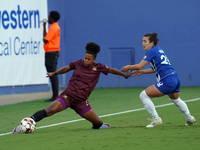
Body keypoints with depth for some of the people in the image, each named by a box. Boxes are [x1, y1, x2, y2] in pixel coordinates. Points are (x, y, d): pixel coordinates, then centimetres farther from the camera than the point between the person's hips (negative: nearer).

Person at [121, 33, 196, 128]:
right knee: (175, 99, 36)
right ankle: (189, 118, 50)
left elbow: (139, 66, -13)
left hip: (167, 82, -10)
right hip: (175, 78, 10)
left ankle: (156, 119, -2)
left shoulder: (152, 51, -9)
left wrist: (128, 67, 4)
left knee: (143, 95, -6)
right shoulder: (159, 50, 18)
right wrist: (141, 72, 25)